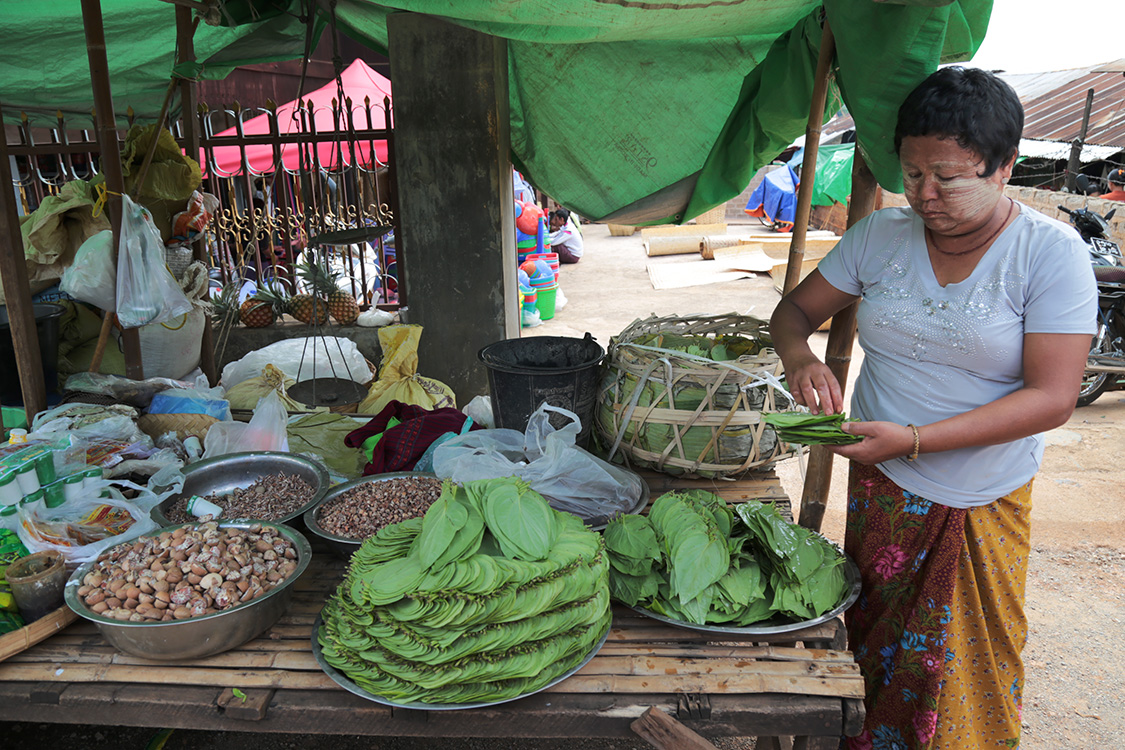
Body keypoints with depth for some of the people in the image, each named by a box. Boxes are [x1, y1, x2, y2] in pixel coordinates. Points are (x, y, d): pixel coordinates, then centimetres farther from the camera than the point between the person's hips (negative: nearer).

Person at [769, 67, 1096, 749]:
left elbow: (1052, 398, -18)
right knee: (875, 643, 16)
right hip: (881, 486, 3)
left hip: (983, 501, -2)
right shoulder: (880, 235, -3)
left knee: (965, 663, 12)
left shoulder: (1051, 252, -13)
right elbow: (794, 310, 4)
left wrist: (913, 439, -27)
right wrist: (801, 360, -20)